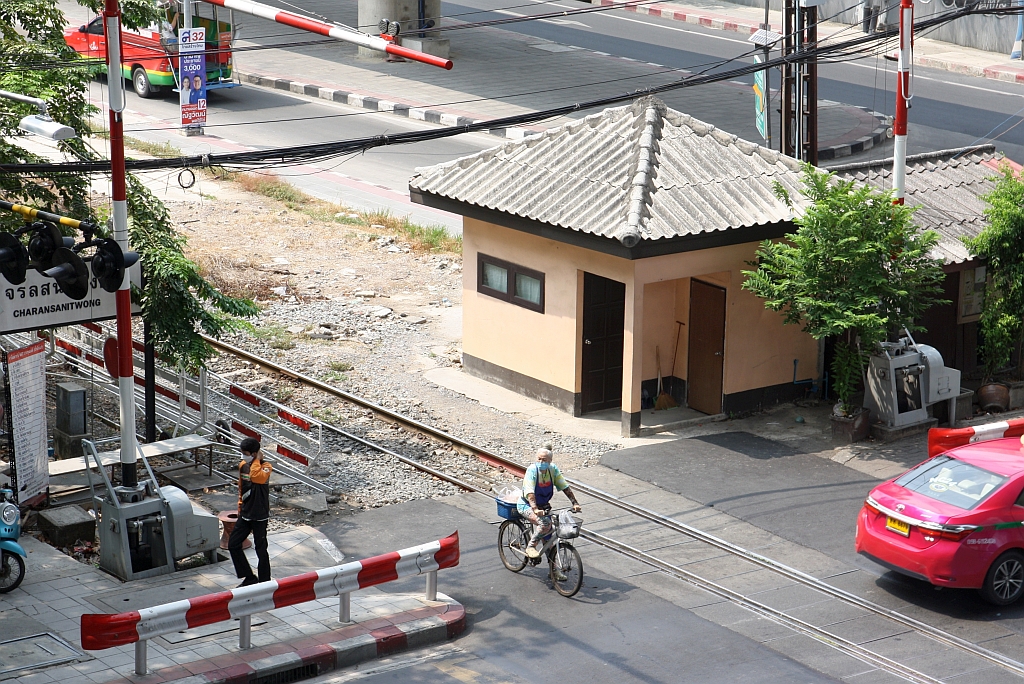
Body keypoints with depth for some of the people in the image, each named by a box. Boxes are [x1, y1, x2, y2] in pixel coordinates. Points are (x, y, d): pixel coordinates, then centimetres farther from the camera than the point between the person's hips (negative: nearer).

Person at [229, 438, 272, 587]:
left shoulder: (265, 466, -16)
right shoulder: (243, 465, 5)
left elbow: (257, 478, -39)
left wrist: (256, 460, -26)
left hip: (259, 516, -7)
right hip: (245, 514, 7)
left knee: (261, 550, 1)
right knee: (233, 545, 8)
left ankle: (265, 582, 14)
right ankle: (249, 578, 20)